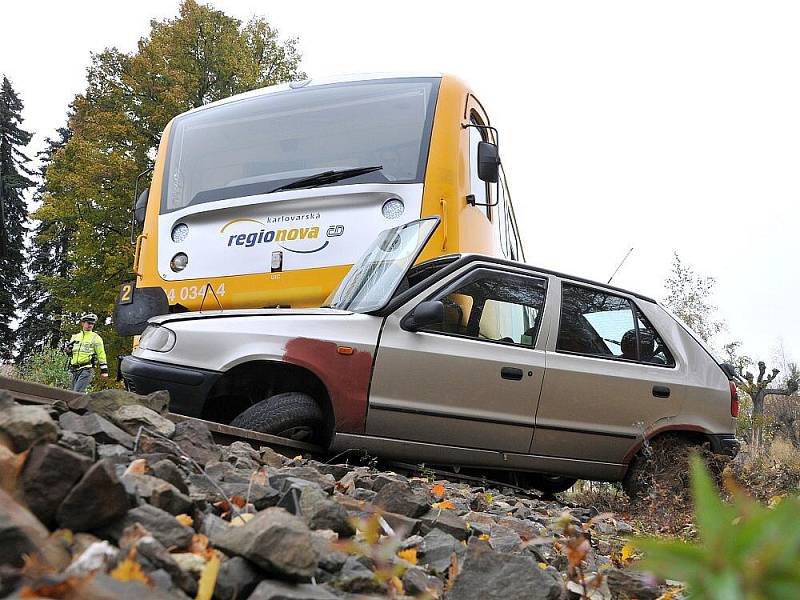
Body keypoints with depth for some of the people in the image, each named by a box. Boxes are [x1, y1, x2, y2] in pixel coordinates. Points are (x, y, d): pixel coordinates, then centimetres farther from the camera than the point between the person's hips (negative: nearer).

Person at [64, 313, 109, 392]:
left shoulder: (96, 338, 1)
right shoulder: (75, 337, 16)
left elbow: (101, 355, 0)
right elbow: (71, 354, 26)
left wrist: (104, 370, -4)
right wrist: (68, 351, 2)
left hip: (87, 370, -6)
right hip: (75, 370, 6)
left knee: (77, 392, -20)